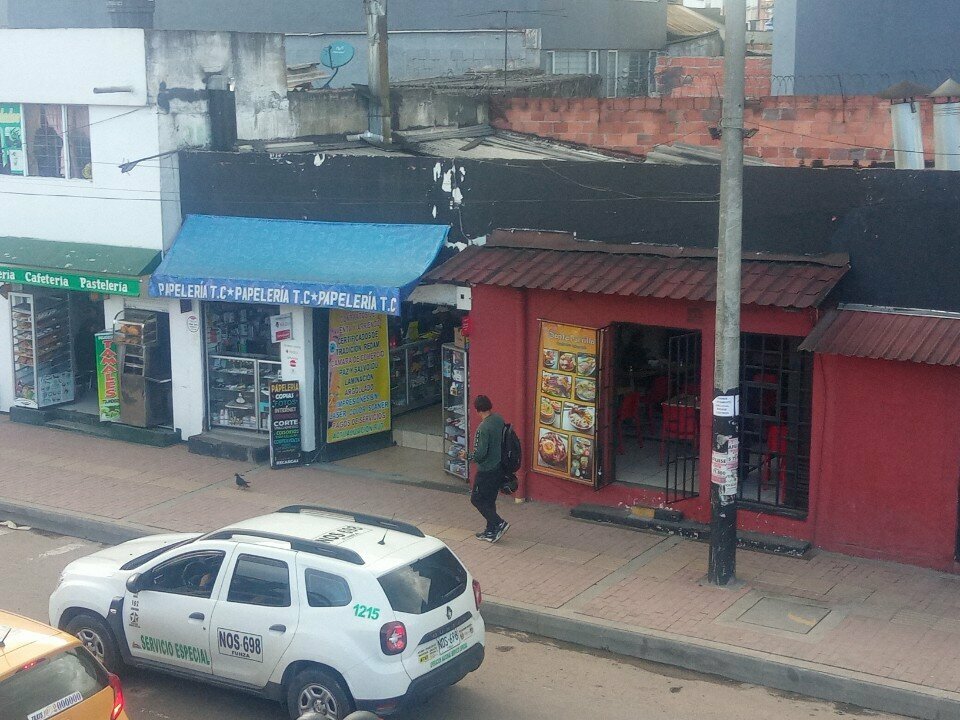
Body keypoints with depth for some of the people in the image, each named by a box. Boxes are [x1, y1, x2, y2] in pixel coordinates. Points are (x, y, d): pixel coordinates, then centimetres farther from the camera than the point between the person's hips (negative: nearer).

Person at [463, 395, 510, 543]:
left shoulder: (483, 428, -24)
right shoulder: (499, 420, 0)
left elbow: (480, 454, -25)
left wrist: (468, 456, -8)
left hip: (487, 470, -8)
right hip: (499, 468, 8)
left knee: (477, 499, 5)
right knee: (489, 500, 17)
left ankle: (499, 523, -2)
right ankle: (491, 531, 22)